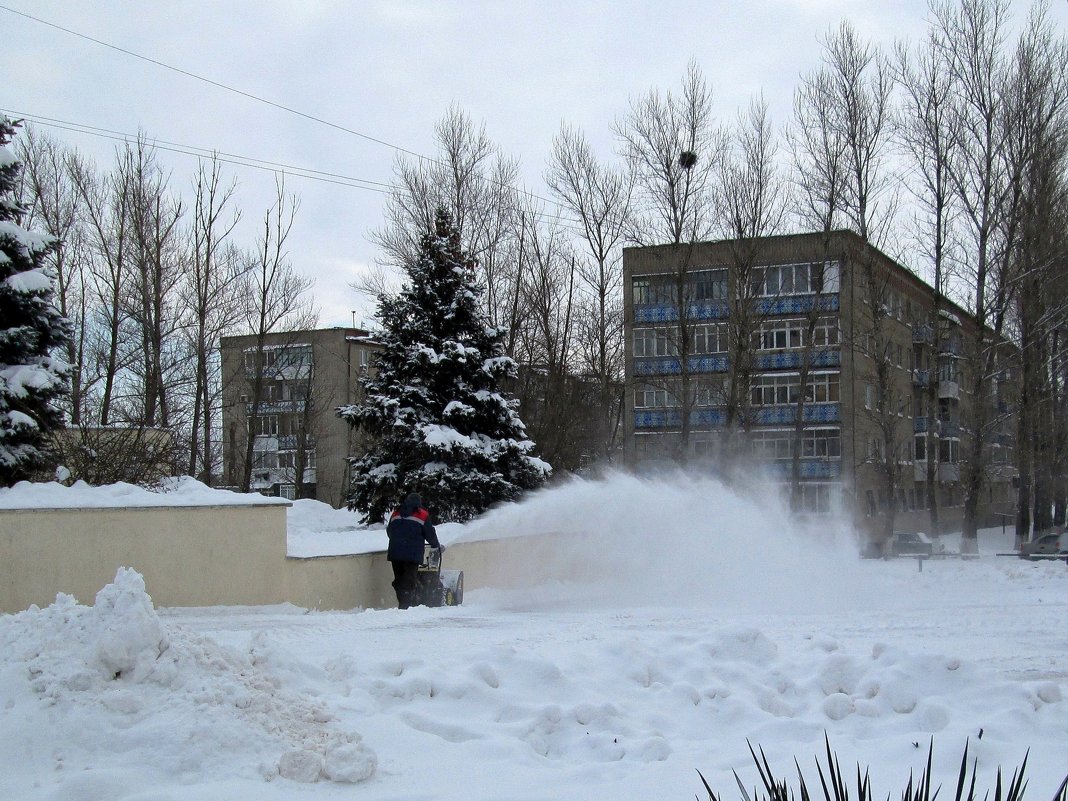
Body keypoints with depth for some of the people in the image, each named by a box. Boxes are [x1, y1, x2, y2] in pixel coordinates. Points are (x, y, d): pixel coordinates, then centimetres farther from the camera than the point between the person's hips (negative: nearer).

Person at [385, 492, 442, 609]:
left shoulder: (396, 514, 14)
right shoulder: (422, 515, 1)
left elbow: (389, 532, 23)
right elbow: (430, 534, 4)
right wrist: (437, 546, 21)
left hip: (395, 552, 4)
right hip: (412, 554, -4)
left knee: (399, 579, 12)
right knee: (409, 580, -3)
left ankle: (402, 604, 14)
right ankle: (405, 605, -11)